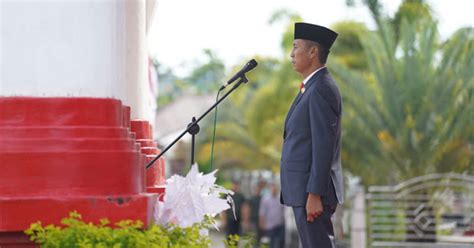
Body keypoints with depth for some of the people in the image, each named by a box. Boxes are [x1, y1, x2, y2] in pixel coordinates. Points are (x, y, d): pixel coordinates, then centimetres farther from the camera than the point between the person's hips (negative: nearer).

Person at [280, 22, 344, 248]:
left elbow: (324, 146, -20)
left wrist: (314, 195, -22)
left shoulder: (321, 89, -15)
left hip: (312, 192, -10)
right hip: (303, 189, 10)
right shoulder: (312, 87, 17)